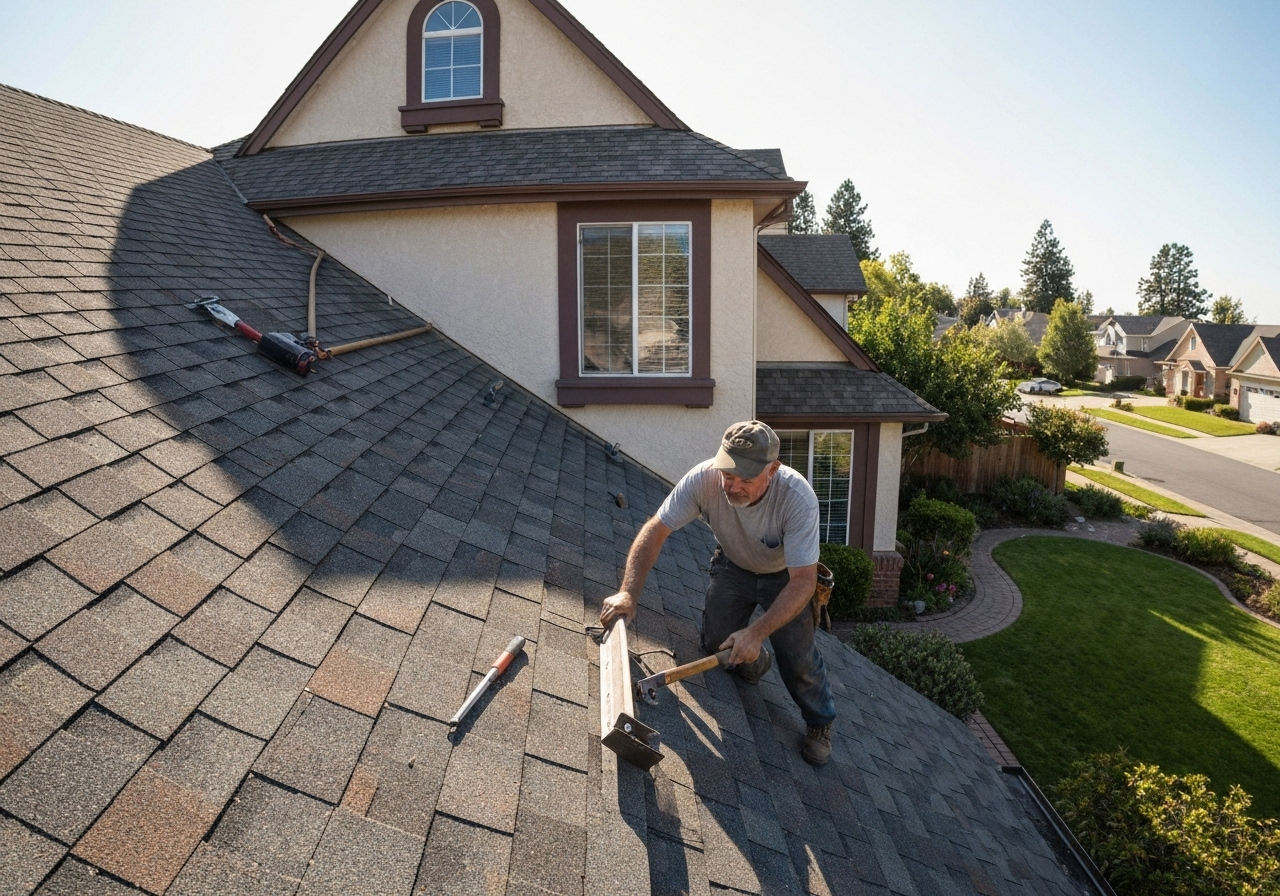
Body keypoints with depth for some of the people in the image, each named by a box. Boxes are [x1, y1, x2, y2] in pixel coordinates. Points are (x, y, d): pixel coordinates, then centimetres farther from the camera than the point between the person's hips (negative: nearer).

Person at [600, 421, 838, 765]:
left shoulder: (798, 497, -39)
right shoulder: (704, 478, -33)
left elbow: (803, 580, -36)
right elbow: (655, 530, -27)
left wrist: (757, 632, -43)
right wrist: (628, 593, -37)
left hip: (785, 575, -2)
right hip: (733, 565, 3)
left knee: (798, 658, -8)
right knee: (715, 642, -4)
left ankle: (820, 723, 22)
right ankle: (755, 662, 31)